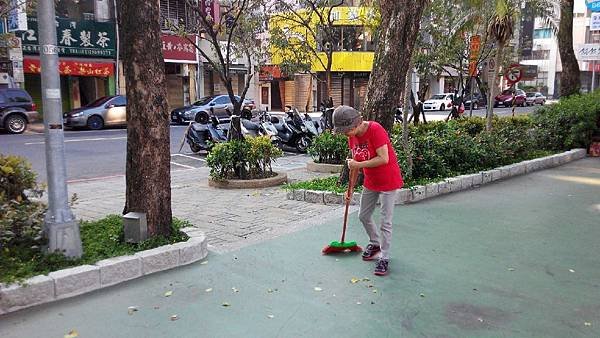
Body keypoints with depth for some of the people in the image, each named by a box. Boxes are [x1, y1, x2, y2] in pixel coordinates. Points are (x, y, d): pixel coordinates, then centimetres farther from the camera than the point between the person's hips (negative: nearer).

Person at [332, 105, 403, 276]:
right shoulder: (352, 136, -1)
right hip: (370, 182, 8)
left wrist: (359, 164, -25)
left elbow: (384, 159, -29)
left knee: (385, 222, -4)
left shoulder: (375, 129, -25)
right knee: (363, 216, 17)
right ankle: (375, 243, 40)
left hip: (388, 181, -8)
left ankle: (384, 258, 8)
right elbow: (355, 164, 7)